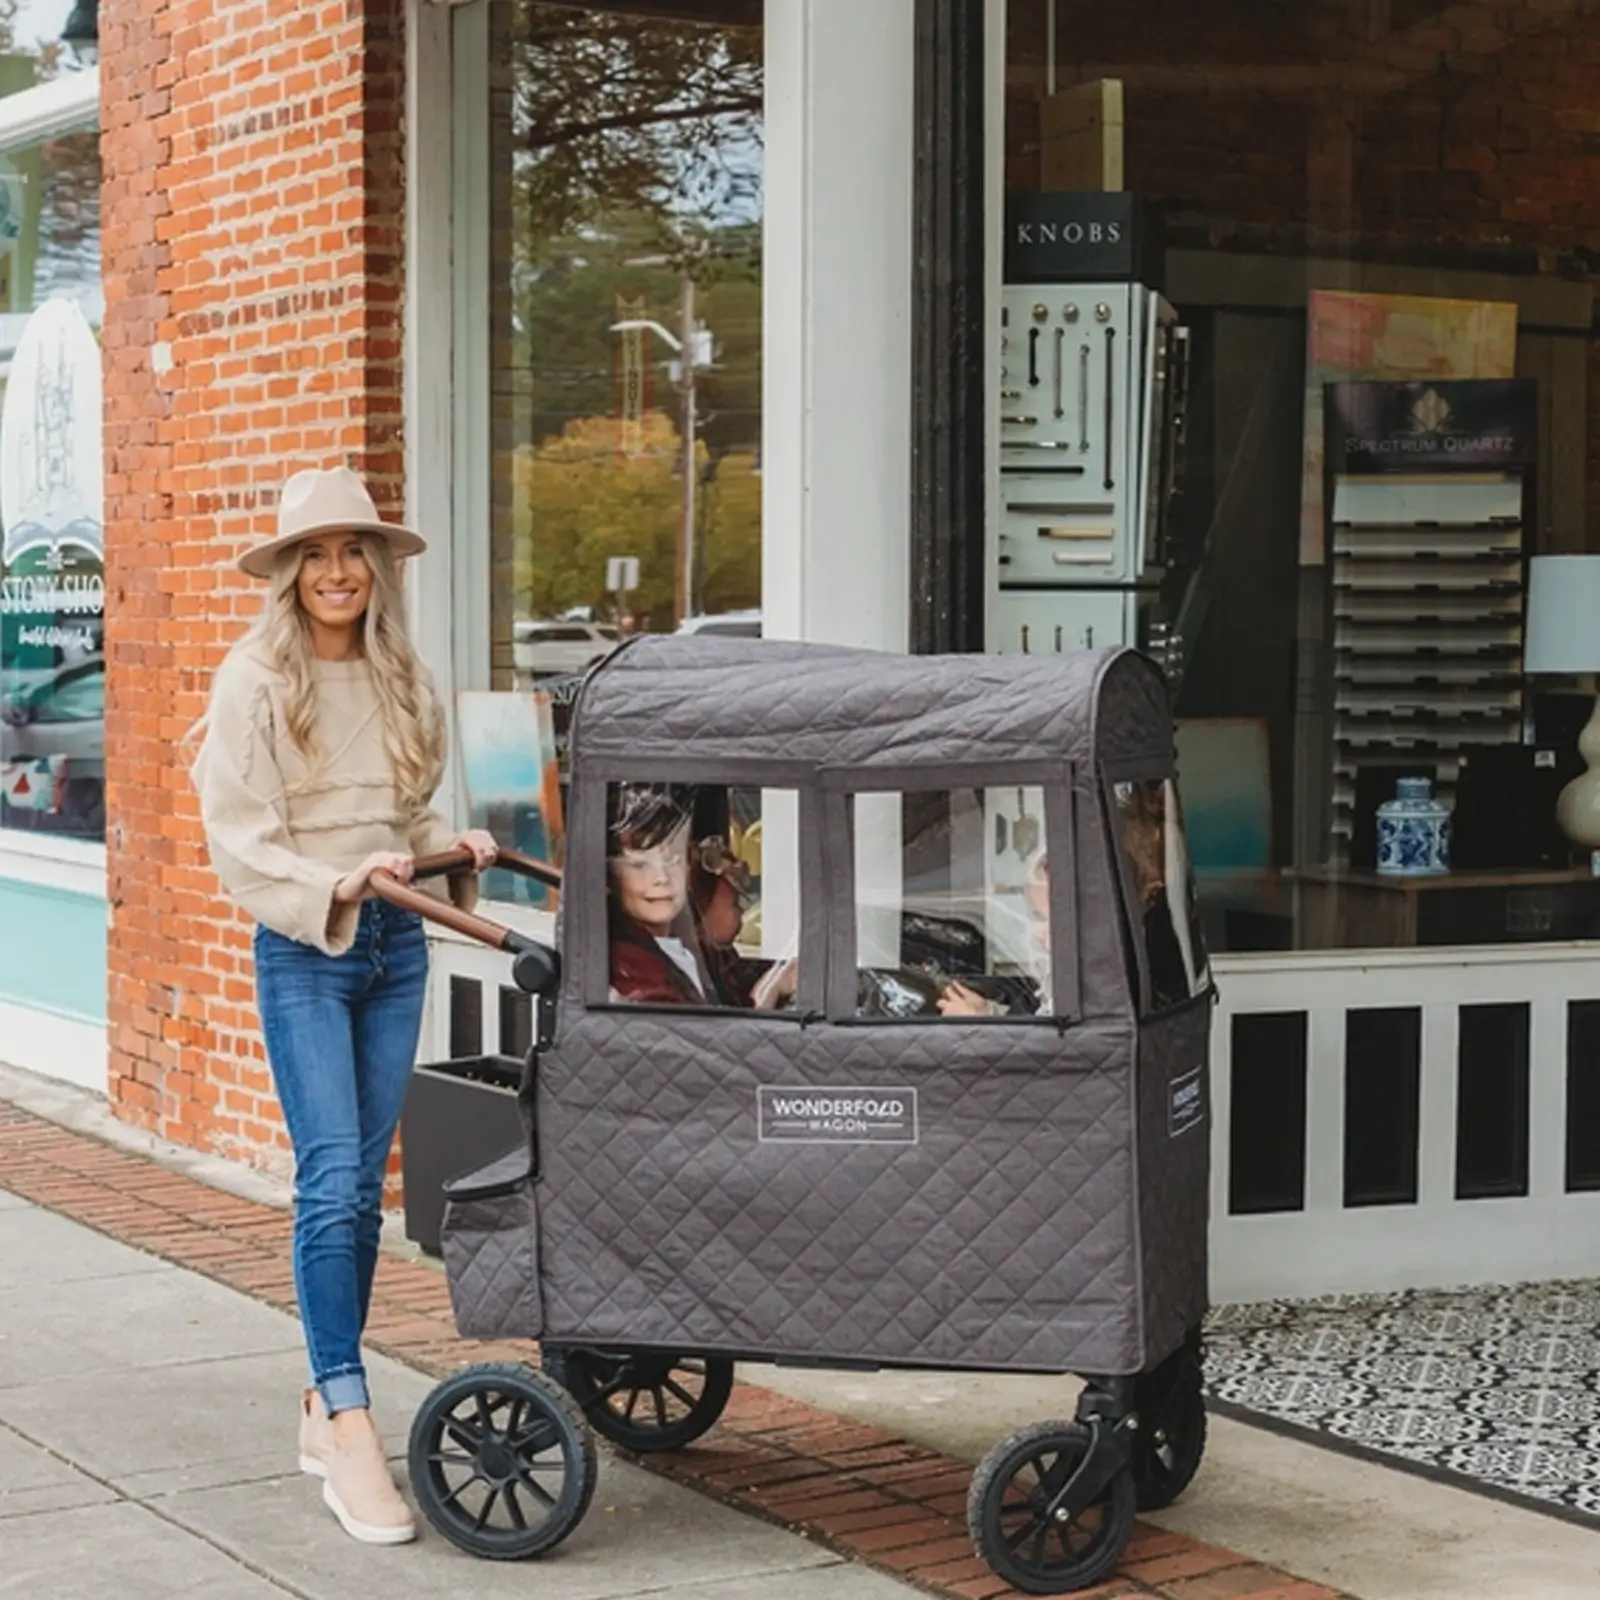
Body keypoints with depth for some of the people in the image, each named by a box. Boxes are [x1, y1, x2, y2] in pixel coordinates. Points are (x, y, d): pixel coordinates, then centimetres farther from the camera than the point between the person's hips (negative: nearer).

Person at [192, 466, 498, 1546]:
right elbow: (240, 841, -10)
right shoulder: (255, 682, -6)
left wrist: (453, 846, 0)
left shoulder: (406, 683, 9)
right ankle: (351, 1433, -15)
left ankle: (324, 1405, 19)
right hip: (302, 947, -5)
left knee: (366, 1185, 8)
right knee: (330, 1179, -13)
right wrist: (337, 885, -22)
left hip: (396, 942, 5)